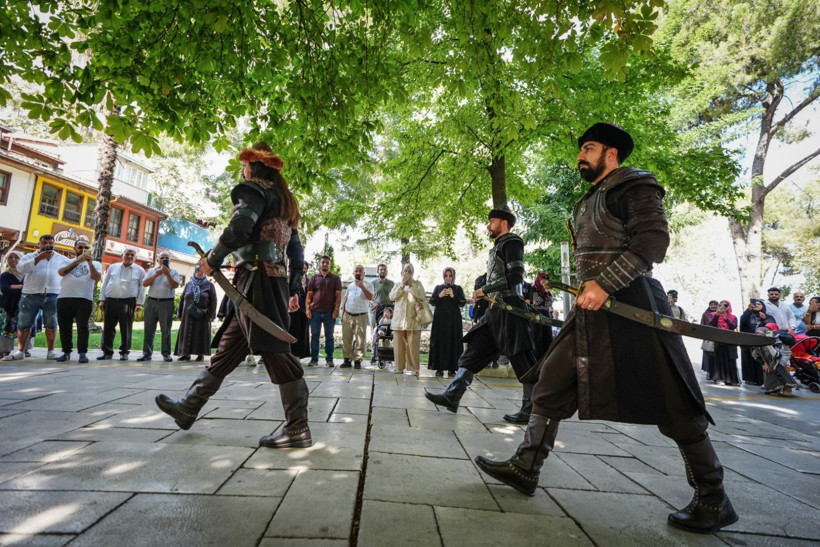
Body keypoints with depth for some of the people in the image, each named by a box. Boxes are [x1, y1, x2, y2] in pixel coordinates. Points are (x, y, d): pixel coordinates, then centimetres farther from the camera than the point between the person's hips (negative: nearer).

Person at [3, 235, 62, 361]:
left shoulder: (61, 258, 13)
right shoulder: (30, 256, 9)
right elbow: (21, 268, -9)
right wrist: (39, 257, -15)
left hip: (52, 295, 0)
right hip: (30, 295, 0)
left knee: (51, 325, 4)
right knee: (24, 324, 3)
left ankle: (51, 352, 9)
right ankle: (20, 351, 11)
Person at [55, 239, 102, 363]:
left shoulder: (95, 264, 12)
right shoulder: (67, 261, 16)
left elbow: (97, 278, -5)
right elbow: (61, 272, -5)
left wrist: (90, 262, -14)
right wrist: (77, 261, -14)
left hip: (84, 299, -2)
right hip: (64, 298, 2)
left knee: (82, 327, -6)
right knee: (64, 326, 6)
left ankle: (83, 353, -4)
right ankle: (66, 352, 15)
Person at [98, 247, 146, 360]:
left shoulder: (139, 271, 7)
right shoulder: (113, 267, 14)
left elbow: (142, 288, 4)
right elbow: (105, 284, 14)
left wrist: (139, 303, -3)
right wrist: (102, 300, 8)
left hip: (128, 302, -2)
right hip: (110, 301, 2)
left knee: (126, 328, 0)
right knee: (108, 327, 4)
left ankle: (124, 352, 8)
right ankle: (107, 351, 12)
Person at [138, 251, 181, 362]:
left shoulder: (174, 272, 6)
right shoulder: (152, 271, 13)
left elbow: (175, 285, -8)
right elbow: (144, 283, 0)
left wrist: (167, 274, -15)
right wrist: (156, 275, -10)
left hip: (166, 303, -2)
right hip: (151, 301, 3)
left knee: (166, 330, 0)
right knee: (149, 329, 4)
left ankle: (166, 353, 3)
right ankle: (147, 353, 9)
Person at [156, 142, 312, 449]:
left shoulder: (254, 189, -3)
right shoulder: (284, 200, 23)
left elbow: (238, 230, -21)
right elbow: (297, 253, 21)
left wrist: (212, 261, -7)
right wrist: (292, 291, 22)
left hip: (258, 281, -10)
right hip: (276, 282, 10)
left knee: (275, 352, -8)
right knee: (227, 348, 15)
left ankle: (297, 429, -3)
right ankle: (189, 408, 28)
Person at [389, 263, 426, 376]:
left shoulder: (417, 283, 11)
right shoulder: (397, 284, 17)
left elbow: (422, 296, -6)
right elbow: (392, 297, 1)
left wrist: (411, 285, -8)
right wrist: (402, 285, -5)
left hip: (413, 320, -2)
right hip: (399, 319, 2)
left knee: (413, 345, -6)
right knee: (399, 345, 2)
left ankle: (414, 369, -2)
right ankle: (399, 367, 10)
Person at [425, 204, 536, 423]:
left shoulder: (511, 243, -5)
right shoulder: (499, 247, 22)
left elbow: (515, 277, -18)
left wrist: (485, 290, -13)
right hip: (496, 310, 10)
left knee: (521, 359, -2)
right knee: (473, 351, 6)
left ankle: (530, 409, 8)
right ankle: (452, 396, 8)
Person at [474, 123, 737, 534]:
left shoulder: (633, 185, -5)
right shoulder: (590, 200, 21)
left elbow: (653, 239, -19)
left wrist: (604, 284, -25)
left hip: (629, 307, -9)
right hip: (593, 309, 9)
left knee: (671, 403, 0)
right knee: (552, 380, 7)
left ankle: (713, 500, 19)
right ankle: (526, 467, 17)